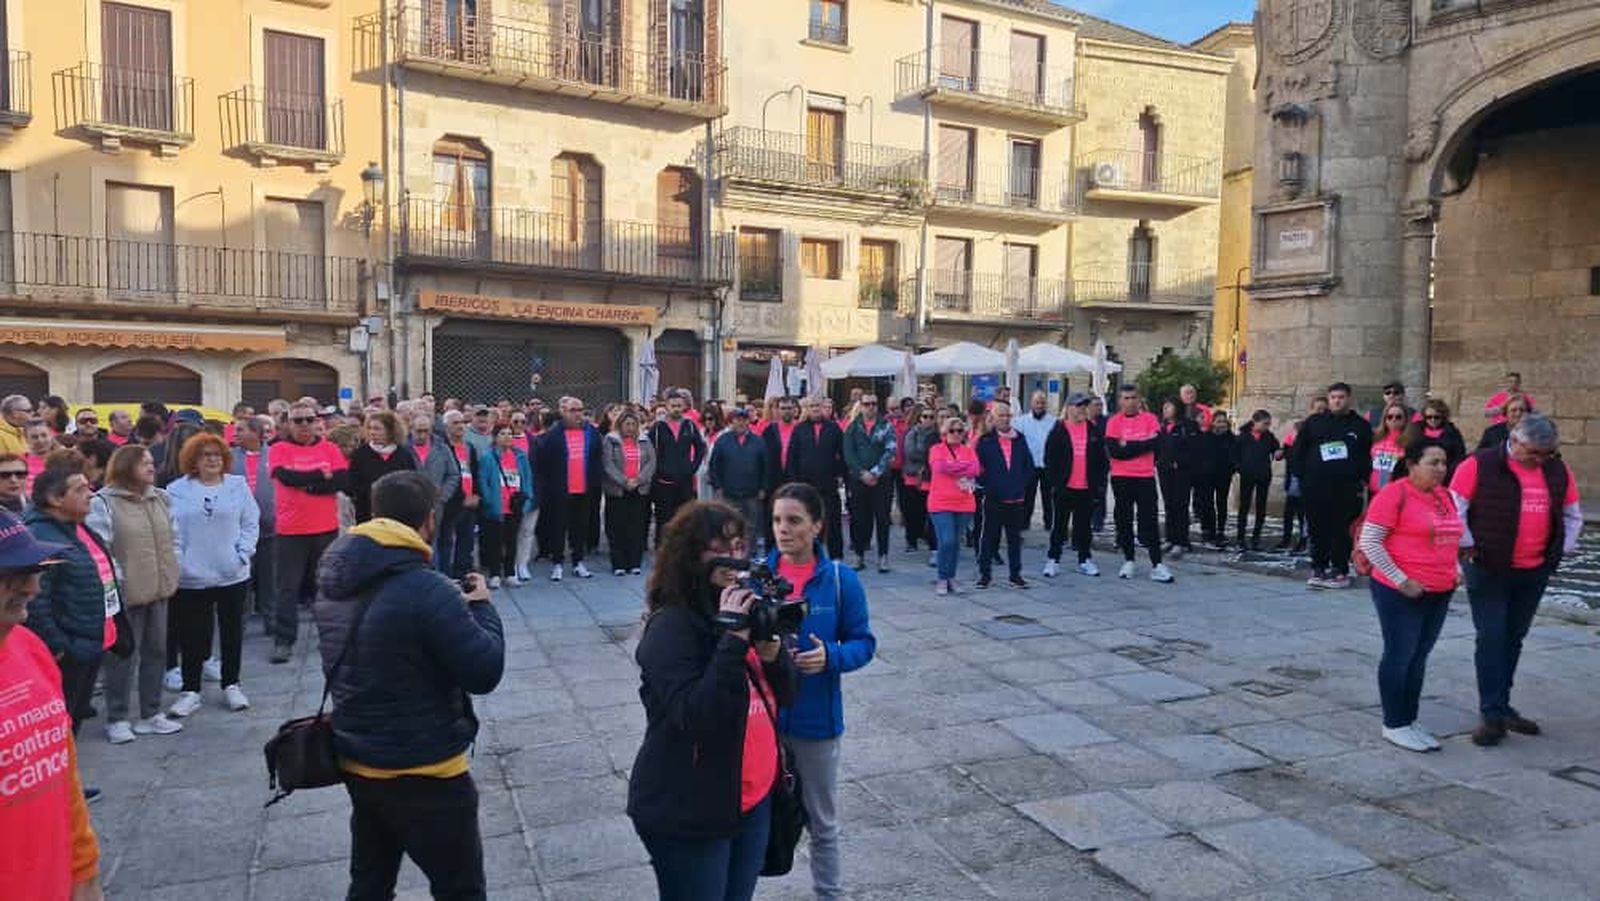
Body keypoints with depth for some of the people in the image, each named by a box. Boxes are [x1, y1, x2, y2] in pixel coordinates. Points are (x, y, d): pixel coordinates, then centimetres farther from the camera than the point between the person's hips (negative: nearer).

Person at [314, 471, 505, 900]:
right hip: (422, 772, -7)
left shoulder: (336, 582, 0)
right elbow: (485, 672, -21)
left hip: (357, 762, 8)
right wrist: (482, 608, -5)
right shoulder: (426, 589, -26)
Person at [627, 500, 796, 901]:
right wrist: (733, 639, -30)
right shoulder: (671, 626, -18)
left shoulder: (746, 609, 2)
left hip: (754, 800, 7)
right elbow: (694, 719, -27)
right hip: (687, 813, -6)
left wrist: (771, 648, -15)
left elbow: (785, 696, 3)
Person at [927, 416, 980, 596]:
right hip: (941, 504, -3)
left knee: (956, 543, 9)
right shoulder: (937, 450, 3)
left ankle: (951, 578, 21)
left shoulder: (969, 451, 11)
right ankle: (942, 579, 2)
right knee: (946, 541, -12)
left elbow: (975, 470, -6)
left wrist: (952, 469, -12)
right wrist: (965, 467, -10)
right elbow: (940, 467, -16)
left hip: (964, 505, 4)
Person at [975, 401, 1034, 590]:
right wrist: (986, 484, -7)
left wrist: (1022, 484, 3)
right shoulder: (986, 440, -3)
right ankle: (985, 573, 13)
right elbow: (976, 466, -1)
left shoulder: (1019, 439, 8)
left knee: (1015, 538, 9)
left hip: (1016, 498, 3)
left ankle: (1015, 574, 17)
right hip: (993, 499, -3)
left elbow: (1029, 465, 13)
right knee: (989, 537, 4)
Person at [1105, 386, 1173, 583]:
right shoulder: (1113, 422, 1)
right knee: (1124, 520, 6)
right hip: (1121, 478, 1)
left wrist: (1127, 445, -11)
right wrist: (1140, 447, -10)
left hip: (1145, 477, -1)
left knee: (1149, 520, -1)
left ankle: (1156, 565, -1)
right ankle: (1128, 561, 18)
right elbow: (1113, 450, -9)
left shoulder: (1149, 418, 2)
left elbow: (1154, 442, -12)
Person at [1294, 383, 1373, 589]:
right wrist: (1303, 476, 2)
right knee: (1318, 531, 5)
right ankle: (1318, 569, 13)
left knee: (1342, 531, -1)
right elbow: (1298, 451, 9)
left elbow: (1368, 456, 6)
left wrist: (1361, 480, -3)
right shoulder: (1313, 422, 10)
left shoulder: (1361, 426, 8)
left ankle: (1340, 571, 7)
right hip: (1315, 487, 1)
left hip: (1346, 489, -1)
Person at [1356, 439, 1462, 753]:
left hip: (1439, 593, 7)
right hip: (1401, 592, -7)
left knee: (1419, 658, 13)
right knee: (1400, 656, 0)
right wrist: (1401, 580, -18)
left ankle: (1410, 720, 23)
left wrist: (1454, 570, 11)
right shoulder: (1395, 494, -13)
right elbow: (1369, 542, -15)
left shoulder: (1444, 495, 11)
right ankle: (1394, 725, 10)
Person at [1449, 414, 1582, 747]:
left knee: (1514, 638, 12)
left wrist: (1563, 549, 9)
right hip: (1488, 570, -5)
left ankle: (1501, 706, 23)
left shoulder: (1559, 471, 7)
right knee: (1491, 639, -5)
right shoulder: (1479, 466, -10)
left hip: (1535, 572, 5)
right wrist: (1468, 546, -10)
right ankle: (1493, 715, -2)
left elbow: (1572, 515, 19)